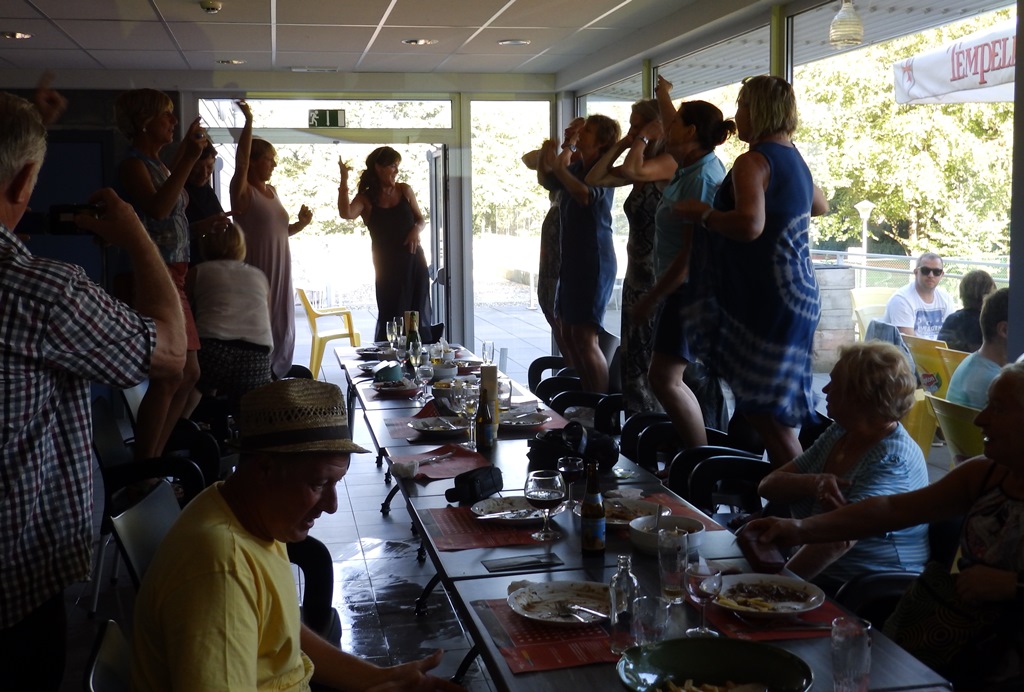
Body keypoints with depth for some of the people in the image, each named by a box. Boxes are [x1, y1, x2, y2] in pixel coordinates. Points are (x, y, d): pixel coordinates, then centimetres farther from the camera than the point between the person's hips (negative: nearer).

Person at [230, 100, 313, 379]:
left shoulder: (271, 191, 15)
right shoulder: (243, 191, -7)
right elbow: (240, 161, -26)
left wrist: (301, 224, 5)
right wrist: (248, 123, -35)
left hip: (279, 273, 8)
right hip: (256, 272, -8)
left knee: (280, 328, 11)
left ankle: (275, 376, 21)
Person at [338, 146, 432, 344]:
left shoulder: (404, 190, 7)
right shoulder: (366, 199, -2)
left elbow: (421, 219, 13)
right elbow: (346, 213, -22)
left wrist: (417, 229, -9)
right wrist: (344, 180, -23)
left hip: (414, 261, 3)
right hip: (387, 266, -3)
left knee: (419, 313, 4)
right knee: (391, 317, -3)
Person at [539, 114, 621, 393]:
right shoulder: (576, 167, 11)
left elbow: (587, 195, -31)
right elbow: (546, 181, 27)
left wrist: (559, 167, -23)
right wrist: (545, 159, 7)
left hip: (595, 260, -9)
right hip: (572, 257, 9)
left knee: (584, 337, -13)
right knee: (568, 333, 13)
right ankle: (589, 396, 23)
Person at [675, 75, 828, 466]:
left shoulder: (753, 162, -13)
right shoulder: (793, 158, 16)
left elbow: (750, 225, -29)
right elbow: (820, 207, 34)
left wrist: (702, 214, -14)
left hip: (769, 298, -10)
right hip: (798, 294, 10)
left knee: (766, 412, -7)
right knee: (762, 407, 15)